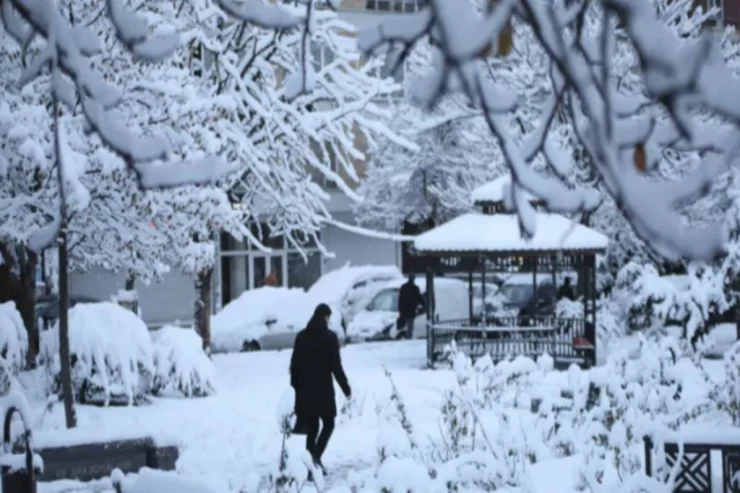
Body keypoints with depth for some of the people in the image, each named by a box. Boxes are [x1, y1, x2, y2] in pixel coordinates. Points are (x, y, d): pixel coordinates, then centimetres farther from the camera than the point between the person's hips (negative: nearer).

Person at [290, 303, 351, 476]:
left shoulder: (301, 336, 5)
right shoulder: (330, 337, -8)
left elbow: (294, 365, 7)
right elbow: (336, 366, -10)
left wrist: (295, 388, 15)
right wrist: (346, 389, -1)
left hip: (304, 390, 4)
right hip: (323, 389, -4)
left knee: (311, 428, 11)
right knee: (328, 424, 9)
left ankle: (310, 461, 8)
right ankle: (316, 456, -11)